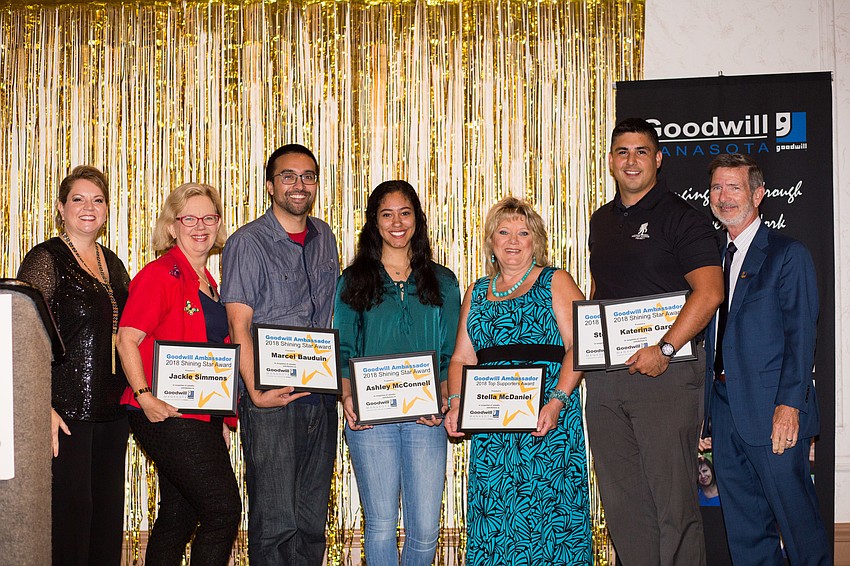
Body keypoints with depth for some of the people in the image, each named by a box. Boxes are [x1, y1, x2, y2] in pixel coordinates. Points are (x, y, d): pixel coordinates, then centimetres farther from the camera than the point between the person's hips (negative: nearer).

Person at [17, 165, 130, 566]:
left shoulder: (112, 265, 14)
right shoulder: (46, 259, -7)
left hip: (112, 411, 7)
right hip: (66, 412, -7)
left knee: (108, 515, 11)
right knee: (68, 514, -4)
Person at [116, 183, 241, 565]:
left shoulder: (208, 283, 17)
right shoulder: (160, 275, -9)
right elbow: (127, 338, -15)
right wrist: (144, 396, -25)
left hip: (203, 418, 9)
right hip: (167, 416, -8)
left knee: (179, 516, 13)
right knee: (224, 509, -9)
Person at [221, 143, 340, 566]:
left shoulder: (325, 239, 13)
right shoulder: (248, 243, -5)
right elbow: (239, 327, -10)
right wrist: (256, 392, -20)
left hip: (321, 394, 6)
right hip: (271, 398, -6)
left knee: (313, 520, 11)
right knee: (275, 520, -5)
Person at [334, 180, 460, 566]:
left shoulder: (442, 282, 12)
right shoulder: (353, 281, 8)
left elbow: (453, 355, 9)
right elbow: (341, 351, 6)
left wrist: (444, 400, -7)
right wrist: (347, 396, -11)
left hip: (426, 418, 1)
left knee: (425, 529, 1)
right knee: (381, 524, 2)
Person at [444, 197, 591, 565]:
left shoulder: (556, 283, 4)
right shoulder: (476, 293, 17)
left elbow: (578, 347, -6)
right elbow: (462, 358, 15)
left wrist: (557, 401, -18)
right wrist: (455, 404, -2)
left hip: (546, 422, -4)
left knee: (547, 507, -5)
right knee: (492, 516, 3)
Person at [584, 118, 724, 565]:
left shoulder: (681, 218, -5)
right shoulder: (601, 220, 16)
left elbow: (709, 292, -15)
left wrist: (664, 350, -21)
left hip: (665, 373, -7)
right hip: (603, 374, 7)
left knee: (672, 495, -3)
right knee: (621, 498, 10)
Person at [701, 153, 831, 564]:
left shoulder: (787, 254, -4)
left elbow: (800, 337, -10)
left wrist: (789, 405, -18)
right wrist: (706, 407, 10)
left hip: (771, 411, -6)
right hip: (724, 408, 7)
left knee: (796, 516, 0)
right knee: (744, 526, 12)